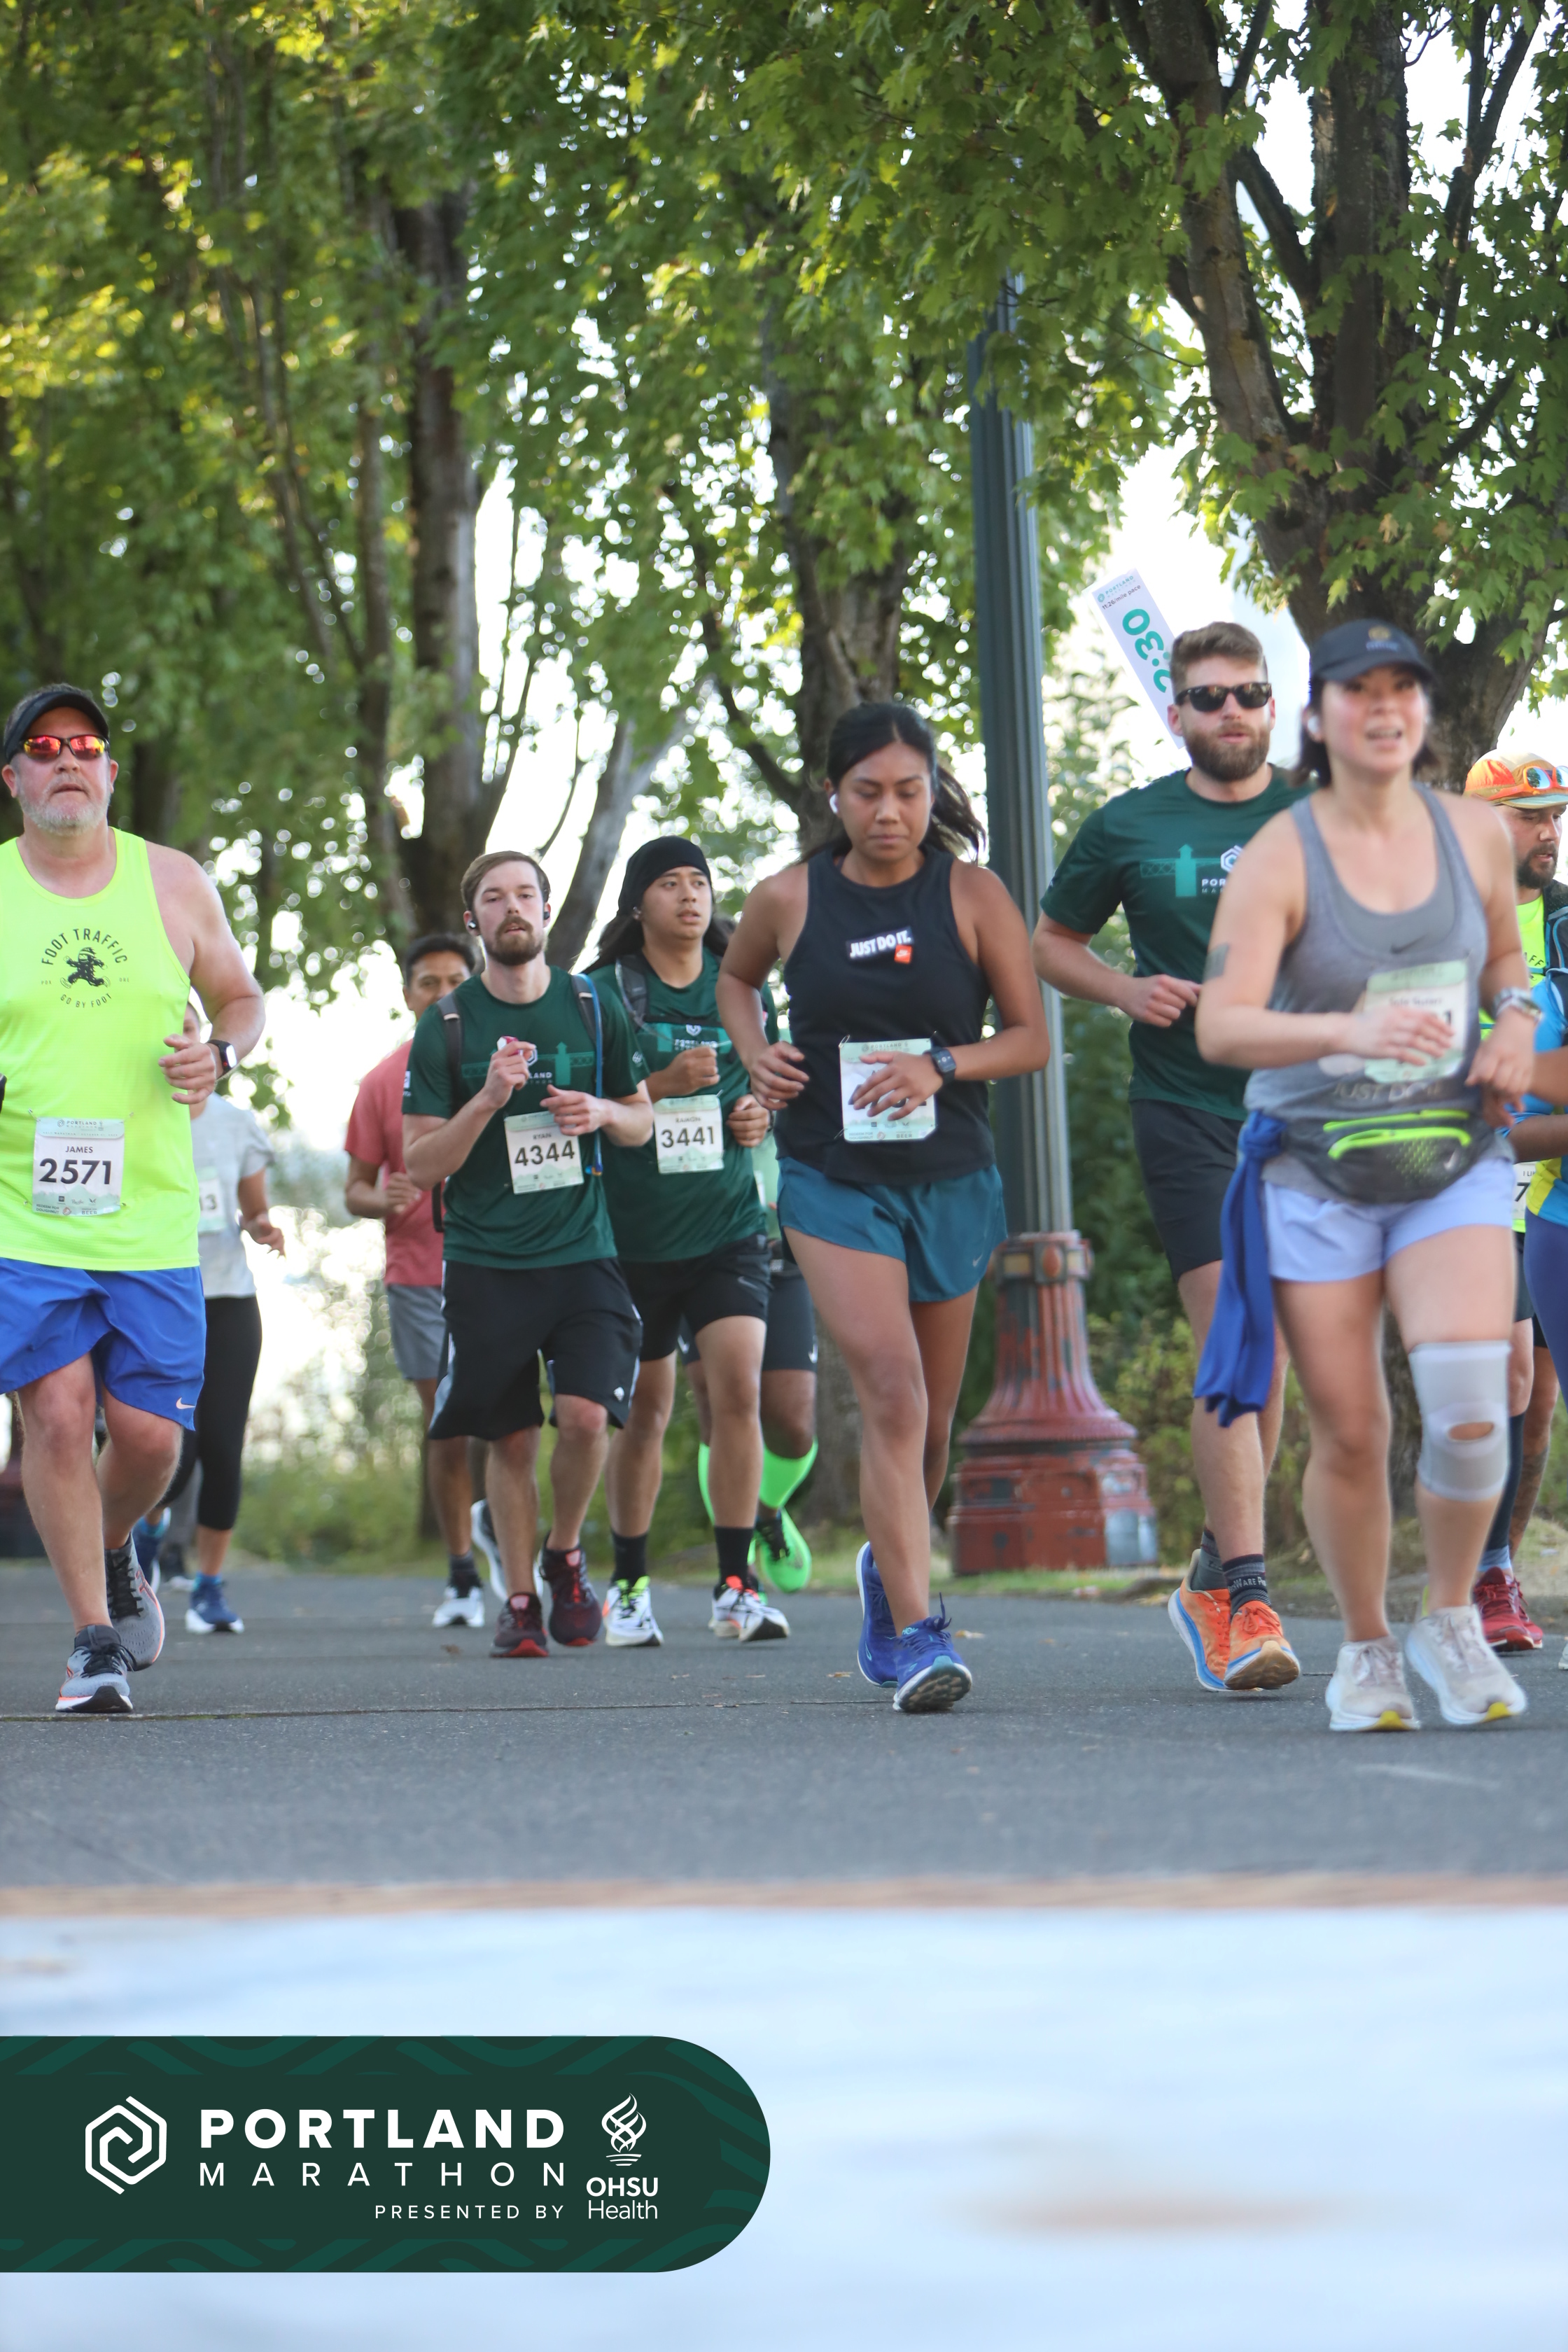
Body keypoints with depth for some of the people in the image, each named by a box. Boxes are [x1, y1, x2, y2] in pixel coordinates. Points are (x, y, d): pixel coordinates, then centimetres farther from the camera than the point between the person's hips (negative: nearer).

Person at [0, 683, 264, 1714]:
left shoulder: (174, 883, 6)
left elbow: (241, 996, 18)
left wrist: (220, 1051, -4)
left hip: (153, 1214, 2)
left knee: (149, 1433, -1)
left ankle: (111, 1550, 33)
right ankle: (95, 1638, 3)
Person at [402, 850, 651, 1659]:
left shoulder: (594, 1010, 6)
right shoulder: (444, 1028, 0)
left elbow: (642, 1121, 17)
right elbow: (420, 1164, -2)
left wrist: (602, 1113, -6)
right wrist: (488, 1099, -17)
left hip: (582, 1254, 1)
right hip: (485, 1261, -1)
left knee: (585, 1415, -16)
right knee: (511, 1440, 2)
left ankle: (563, 1554, 11)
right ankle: (519, 1602, 19)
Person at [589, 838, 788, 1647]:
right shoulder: (604, 993, -3)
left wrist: (760, 1116, -2)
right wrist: (662, 1086, -19)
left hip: (727, 1224, 1)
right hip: (634, 1235, -1)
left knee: (738, 1388, -15)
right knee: (643, 1412, 7)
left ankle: (735, 1586, -10)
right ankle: (629, 1586, 23)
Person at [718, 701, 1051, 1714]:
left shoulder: (973, 896, -3)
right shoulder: (789, 899, -1)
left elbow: (1033, 1037, 0)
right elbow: (736, 978, 20)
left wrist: (942, 1066, -17)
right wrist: (755, 1053, 1)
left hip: (953, 1181, 2)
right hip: (833, 1181, -2)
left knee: (929, 1422, 13)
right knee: (892, 1395, -19)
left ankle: (888, 1564, 43)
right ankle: (914, 1633, -20)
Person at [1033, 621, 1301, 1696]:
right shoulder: (1127, 829, 3)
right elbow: (1051, 942, 15)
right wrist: (1126, 990, -4)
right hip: (1187, 1112, -3)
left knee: (1268, 1362, 10)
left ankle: (1215, 1576, 27)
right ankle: (1247, 1601, -20)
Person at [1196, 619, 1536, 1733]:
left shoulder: (1475, 834, 4)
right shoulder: (1279, 858, -9)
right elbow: (1222, 1026, -20)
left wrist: (1517, 1023, 1)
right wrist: (1353, 1030, -36)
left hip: (1454, 1160, 2)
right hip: (1317, 1171, -2)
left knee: (1469, 1400, -18)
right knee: (1351, 1431, -1)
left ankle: (1453, 1619, 5)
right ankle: (1368, 1649, 21)